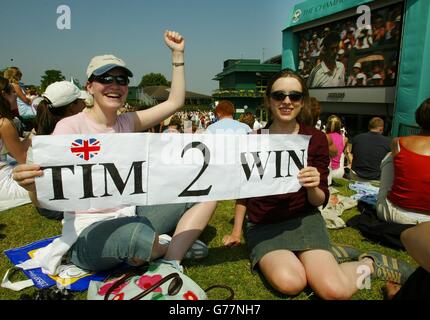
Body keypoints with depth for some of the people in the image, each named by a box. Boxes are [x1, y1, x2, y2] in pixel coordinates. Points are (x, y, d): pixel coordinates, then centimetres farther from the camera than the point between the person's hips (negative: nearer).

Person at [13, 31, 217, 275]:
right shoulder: (70, 127, -10)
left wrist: (178, 54, 5)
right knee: (138, 235, -41)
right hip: (88, 232, -5)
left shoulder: (127, 123, 6)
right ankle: (176, 247, -5)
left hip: (130, 217, 6)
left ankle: (170, 264, -15)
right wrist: (32, 184, -37)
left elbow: (175, 102, 5)